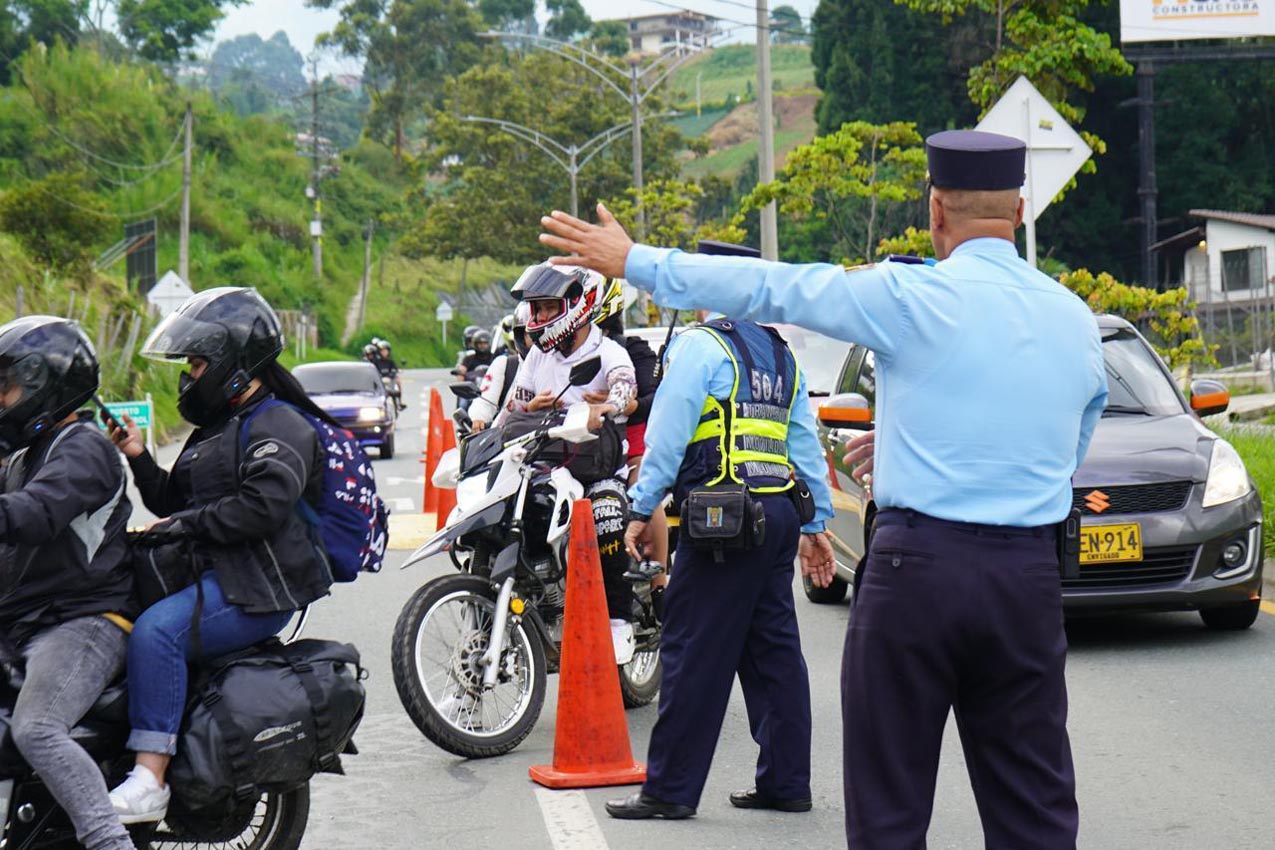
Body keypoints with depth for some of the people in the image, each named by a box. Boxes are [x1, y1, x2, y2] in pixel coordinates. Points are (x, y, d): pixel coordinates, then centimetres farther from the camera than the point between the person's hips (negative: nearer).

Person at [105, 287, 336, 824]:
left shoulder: (279, 426, -8)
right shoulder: (218, 427, 24)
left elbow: (264, 504, -23)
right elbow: (173, 503, 28)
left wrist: (185, 525, -18)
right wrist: (139, 459, 12)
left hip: (258, 588, -11)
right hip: (213, 574, 11)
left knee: (156, 630, -31)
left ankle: (148, 781, -35)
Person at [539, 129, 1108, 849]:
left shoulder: (912, 297, -7)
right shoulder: (1077, 319, 9)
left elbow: (767, 288, 0)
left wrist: (634, 261, 12)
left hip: (918, 567, -4)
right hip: (1030, 576, 4)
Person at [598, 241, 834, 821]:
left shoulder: (699, 345, -5)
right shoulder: (782, 356, 18)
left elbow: (668, 432, -10)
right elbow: (806, 442, 18)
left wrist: (643, 508, -6)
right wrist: (816, 521, 21)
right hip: (779, 513, 8)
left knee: (693, 653, -4)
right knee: (774, 652, 11)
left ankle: (671, 789, -2)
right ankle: (785, 781, 14)